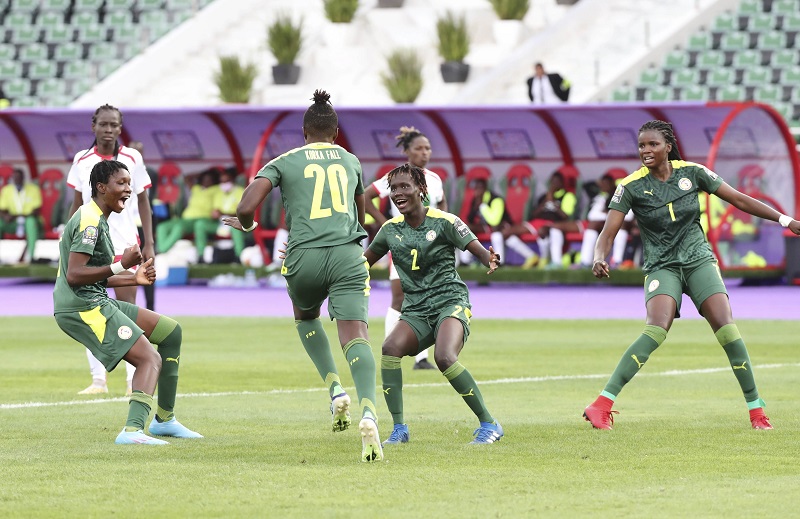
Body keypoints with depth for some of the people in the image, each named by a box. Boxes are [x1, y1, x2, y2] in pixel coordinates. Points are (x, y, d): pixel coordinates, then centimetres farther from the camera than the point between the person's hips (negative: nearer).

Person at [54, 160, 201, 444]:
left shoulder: (97, 219, 20)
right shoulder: (89, 221, -13)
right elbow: (73, 275, -22)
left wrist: (134, 278, 14)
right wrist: (121, 266, -23)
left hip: (97, 303, 10)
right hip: (82, 308, -10)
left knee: (171, 332, 14)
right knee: (151, 359, -20)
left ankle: (164, 419, 19)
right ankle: (132, 430, -35)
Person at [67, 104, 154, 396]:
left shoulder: (132, 159, 1)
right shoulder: (82, 161, 5)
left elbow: (143, 203, 5)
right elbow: (77, 205, 12)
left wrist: (149, 244, -1)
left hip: (125, 243, -2)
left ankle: (134, 380, -1)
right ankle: (98, 380, 5)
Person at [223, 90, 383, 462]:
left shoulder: (285, 162, 11)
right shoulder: (350, 161, 20)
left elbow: (247, 208, -2)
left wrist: (245, 224, 21)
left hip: (304, 257, -1)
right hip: (347, 255, 1)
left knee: (305, 317, 30)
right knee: (355, 336, -11)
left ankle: (336, 390, 13)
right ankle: (368, 413, -36)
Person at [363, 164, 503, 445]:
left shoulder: (444, 222, -6)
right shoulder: (390, 229, 8)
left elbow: (479, 250, -9)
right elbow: (363, 262, 21)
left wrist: (490, 260, -33)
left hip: (450, 302, -4)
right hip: (415, 311, 4)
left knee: (444, 357, -31)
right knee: (391, 348, -26)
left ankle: (489, 424, -16)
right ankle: (399, 428, -18)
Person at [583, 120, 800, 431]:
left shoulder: (692, 173, -1)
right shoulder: (631, 186, -6)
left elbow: (739, 200, 5)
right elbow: (608, 233, -8)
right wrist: (599, 259, -30)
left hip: (699, 260, 2)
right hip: (661, 267, -2)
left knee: (726, 329, -16)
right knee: (656, 330, -27)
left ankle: (756, 409, -2)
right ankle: (602, 405, -30)